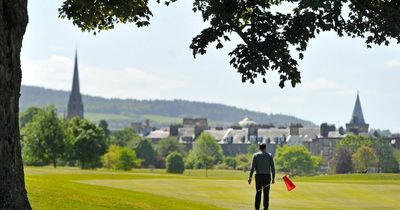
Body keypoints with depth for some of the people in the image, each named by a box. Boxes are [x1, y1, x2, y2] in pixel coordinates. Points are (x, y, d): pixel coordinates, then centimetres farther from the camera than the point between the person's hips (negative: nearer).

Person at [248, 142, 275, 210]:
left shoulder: (255, 155, 2)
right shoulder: (269, 155, 4)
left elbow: (252, 167, -5)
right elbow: (273, 168, 1)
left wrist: (250, 177, -4)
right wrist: (273, 178, 5)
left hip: (258, 176, 0)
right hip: (267, 176, 0)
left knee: (258, 192, 9)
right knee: (266, 194, 1)